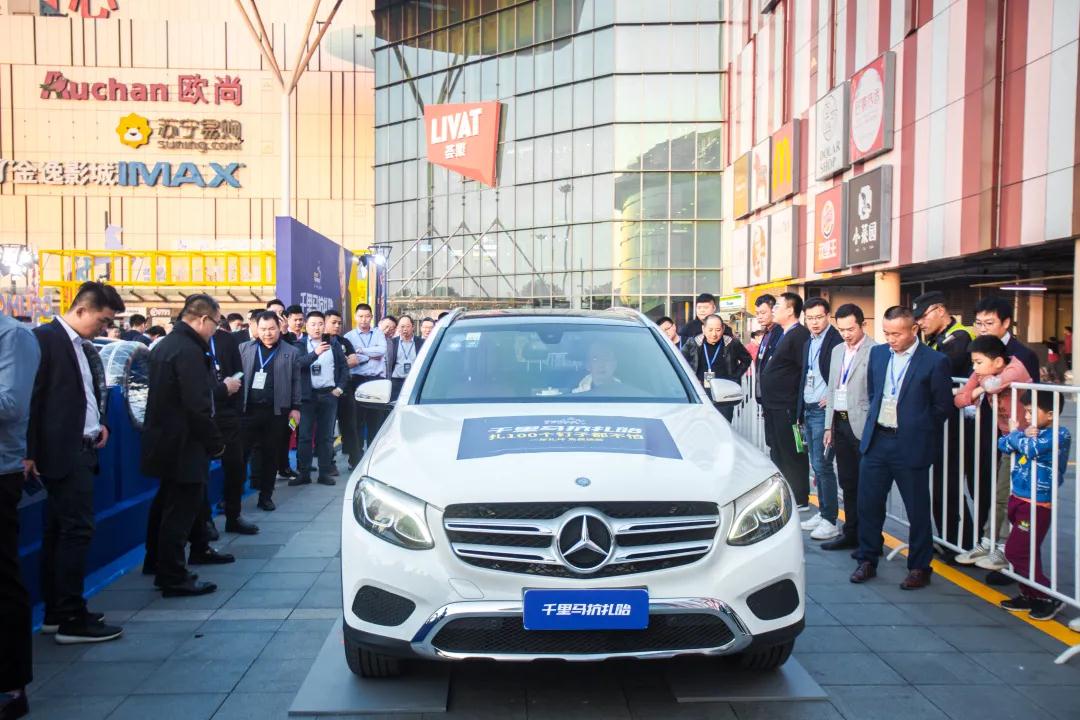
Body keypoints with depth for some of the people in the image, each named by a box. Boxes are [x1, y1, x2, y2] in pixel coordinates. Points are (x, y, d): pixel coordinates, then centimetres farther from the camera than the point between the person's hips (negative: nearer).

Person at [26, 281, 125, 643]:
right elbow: (31, 397, -14)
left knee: (59, 531, 14)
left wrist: (101, 424, 8)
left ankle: (56, 612, 22)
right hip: (62, 452, -9)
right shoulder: (45, 338, -10)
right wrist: (30, 452, -16)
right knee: (77, 529, -8)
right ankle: (71, 619, -1)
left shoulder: (85, 347, 15)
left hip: (81, 450, 9)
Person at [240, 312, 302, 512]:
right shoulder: (244, 349, 7)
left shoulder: (291, 352, 5)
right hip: (248, 409, 0)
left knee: (270, 454, 7)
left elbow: (296, 382, 5)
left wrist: (295, 407, 0)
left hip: (276, 411, 0)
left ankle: (266, 495, 17)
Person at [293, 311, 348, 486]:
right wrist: (315, 353, -28)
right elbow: (297, 363, -15)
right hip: (307, 395, -2)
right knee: (304, 435, 0)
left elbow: (344, 367, 11)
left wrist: (340, 387, 1)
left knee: (326, 436, 6)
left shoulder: (334, 343, 9)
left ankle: (324, 473, 11)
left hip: (329, 395, 2)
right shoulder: (300, 344, 2)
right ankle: (303, 473, 7)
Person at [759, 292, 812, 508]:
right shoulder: (783, 334, 15)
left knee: (792, 454, -1)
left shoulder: (800, 335, -15)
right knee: (777, 451, 18)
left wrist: (800, 407, -19)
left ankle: (800, 499, 9)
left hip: (787, 407, -10)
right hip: (774, 406, 10)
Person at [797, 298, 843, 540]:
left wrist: (833, 399, -15)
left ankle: (830, 521, 2)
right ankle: (823, 512, 22)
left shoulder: (837, 340, -13)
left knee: (822, 465, -6)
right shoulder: (808, 344, 15)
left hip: (824, 411, -9)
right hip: (809, 411, 9)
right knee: (817, 465, 13)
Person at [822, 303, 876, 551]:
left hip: (862, 425, -7)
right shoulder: (837, 351, 14)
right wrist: (829, 426, 14)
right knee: (848, 483, 13)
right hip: (840, 423, 7)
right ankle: (851, 533, 23)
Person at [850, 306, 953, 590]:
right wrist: (877, 419, 12)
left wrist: (916, 428, 1)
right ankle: (867, 561, 23)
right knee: (868, 503, 9)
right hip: (876, 441, 5)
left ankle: (920, 568, 21)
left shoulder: (934, 361, -9)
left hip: (910, 446, -4)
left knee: (917, 510, 7)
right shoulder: (877, 353, 6)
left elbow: (943, 406, -3)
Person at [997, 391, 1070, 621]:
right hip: (1018, 499, 8)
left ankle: (1049, 598, 6)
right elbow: (1003, 445, 7)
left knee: (1016, 551, -5)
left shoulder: (1059, 434, -14)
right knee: (1026, 552, 15)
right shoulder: (1031, 431, 9)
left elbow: (1033, 449, -26)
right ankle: (1030, 596, 27)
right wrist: (1022, 435, -11)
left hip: (1037, 505, -8)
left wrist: (1015, 434, -8)